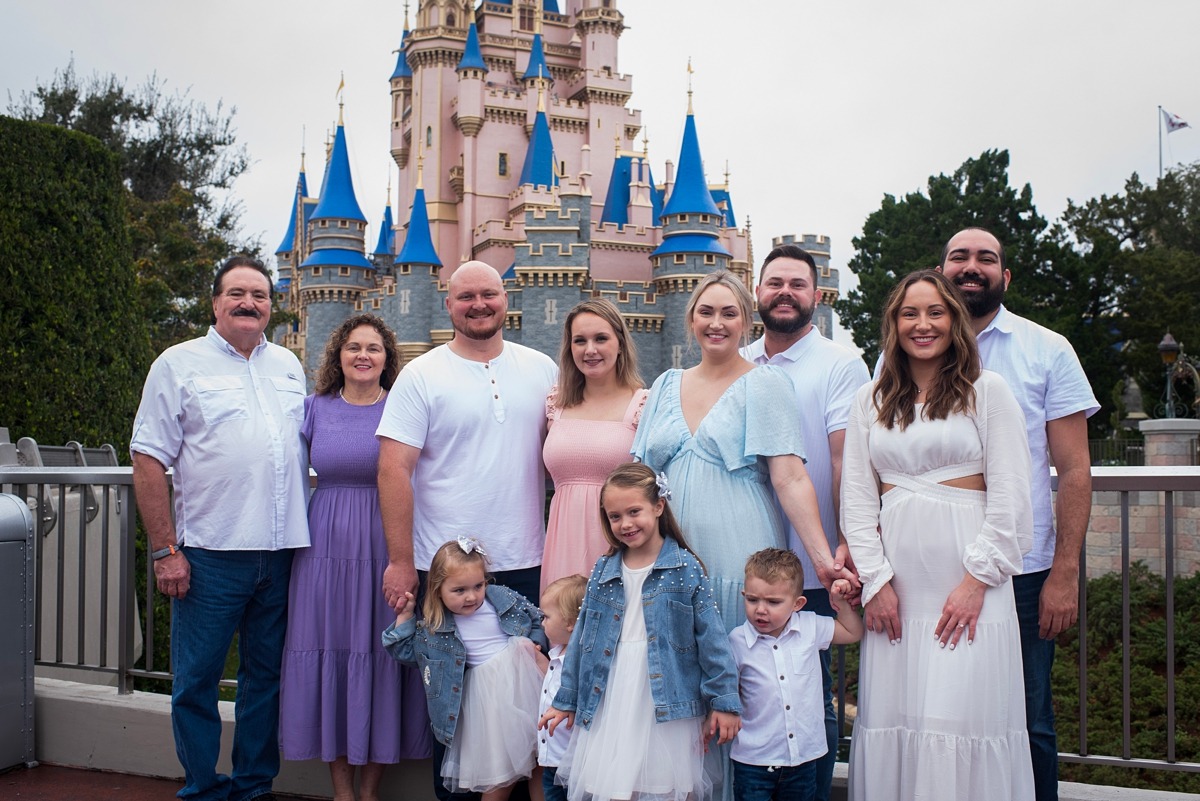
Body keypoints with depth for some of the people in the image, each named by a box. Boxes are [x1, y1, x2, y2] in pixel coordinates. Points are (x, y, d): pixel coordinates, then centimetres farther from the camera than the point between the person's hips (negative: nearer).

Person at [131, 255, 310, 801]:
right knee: (197, 679, 2)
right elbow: (149, 459, -4)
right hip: (211, 552, -4)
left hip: (283, 552, 4)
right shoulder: (180, 364, 1)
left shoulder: (288, 365, 14)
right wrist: (165, 550, -10)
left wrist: (305, 533, 12)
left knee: (268, 675, 11)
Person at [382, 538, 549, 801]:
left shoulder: (504, 598, -5)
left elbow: (539, 621, 9)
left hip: (524, 678, 1)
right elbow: (406, 650, 12)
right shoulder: (434, 628, -4)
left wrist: (535, 645, -8)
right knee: (499, 778, 4)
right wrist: (405, 616, 0)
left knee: (540, 762, 8)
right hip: (487, 698, -1)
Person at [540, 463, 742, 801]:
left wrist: (724, 702, -5)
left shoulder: (686, 568, -3)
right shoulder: (603, 571, 8)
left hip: (667, 710, -3)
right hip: (607, 710, 3)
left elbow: (711, 638, -3)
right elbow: (581, 640, 14)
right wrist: (566, 701, 16)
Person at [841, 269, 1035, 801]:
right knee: (891, 720, 3)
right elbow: (856, 498, 9)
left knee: (963, 715, -6)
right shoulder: (871, 402, 13)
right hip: (895, 580, 3)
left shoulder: (986, 391, 3)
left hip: (966, 576, -3)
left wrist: (977, 579, -10)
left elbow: (1010, 497, -2)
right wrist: (874, 578, -2)